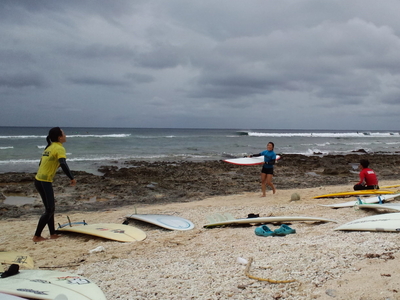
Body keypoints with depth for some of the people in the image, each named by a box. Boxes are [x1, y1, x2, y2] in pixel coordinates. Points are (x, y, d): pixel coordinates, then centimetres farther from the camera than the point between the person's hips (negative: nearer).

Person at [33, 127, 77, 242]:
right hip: (45, 182, -9)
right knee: (49, 210, -2)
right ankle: (37, 236, 0)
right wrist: (72, 178, -22)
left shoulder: (50, 147, 14)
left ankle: (52, 234, 21)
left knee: (50, 208, 15)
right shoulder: (59, 148, -12)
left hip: (39, 180, 9)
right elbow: (63, 164, -26)